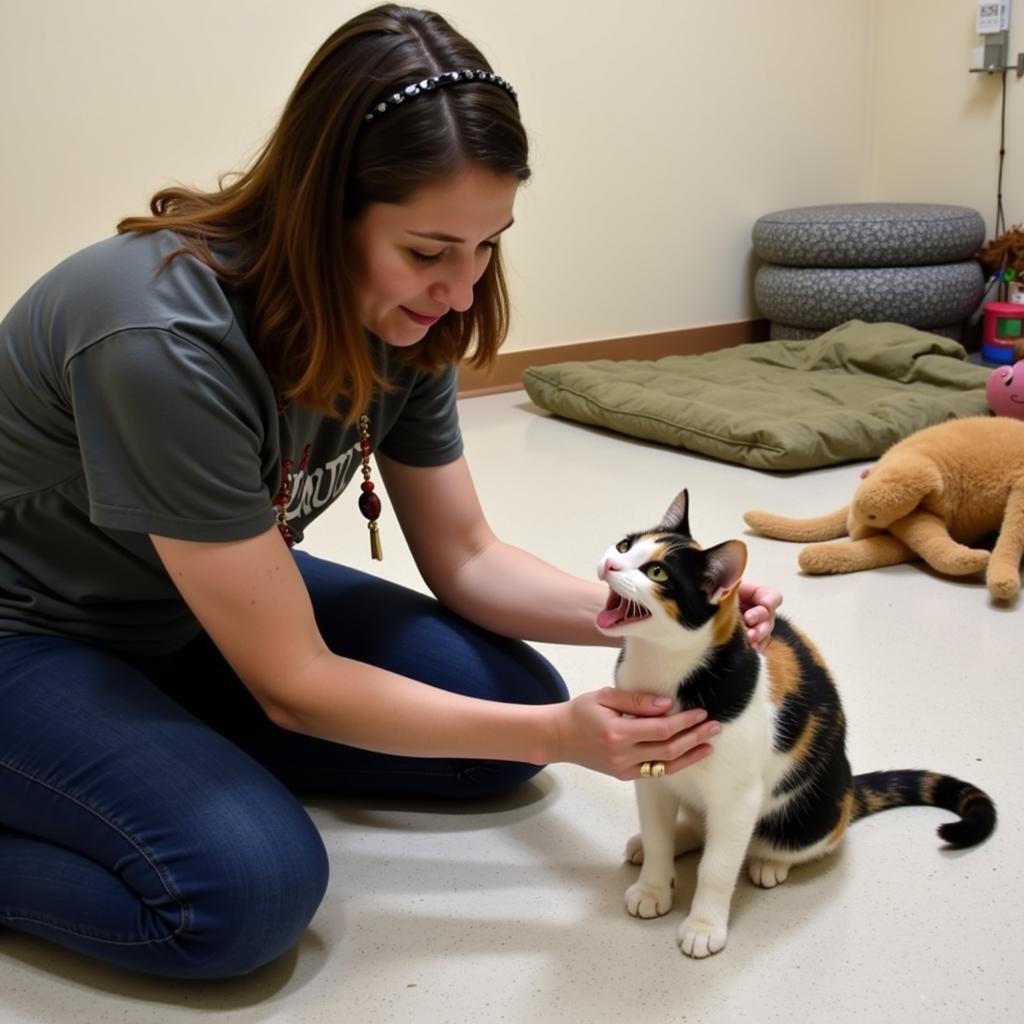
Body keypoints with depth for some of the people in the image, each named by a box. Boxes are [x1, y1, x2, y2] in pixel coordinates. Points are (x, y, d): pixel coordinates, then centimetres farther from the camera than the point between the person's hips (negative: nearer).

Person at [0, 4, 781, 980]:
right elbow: (296, 683, -28)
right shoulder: (167, 341, -35)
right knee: (254, 885, -30)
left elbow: (466, 561, -3)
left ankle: (196, 739, 8)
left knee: (517, 695, -4)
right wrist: (561, 735, -27)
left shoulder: (403, 321, -12)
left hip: (218, 602, 7)